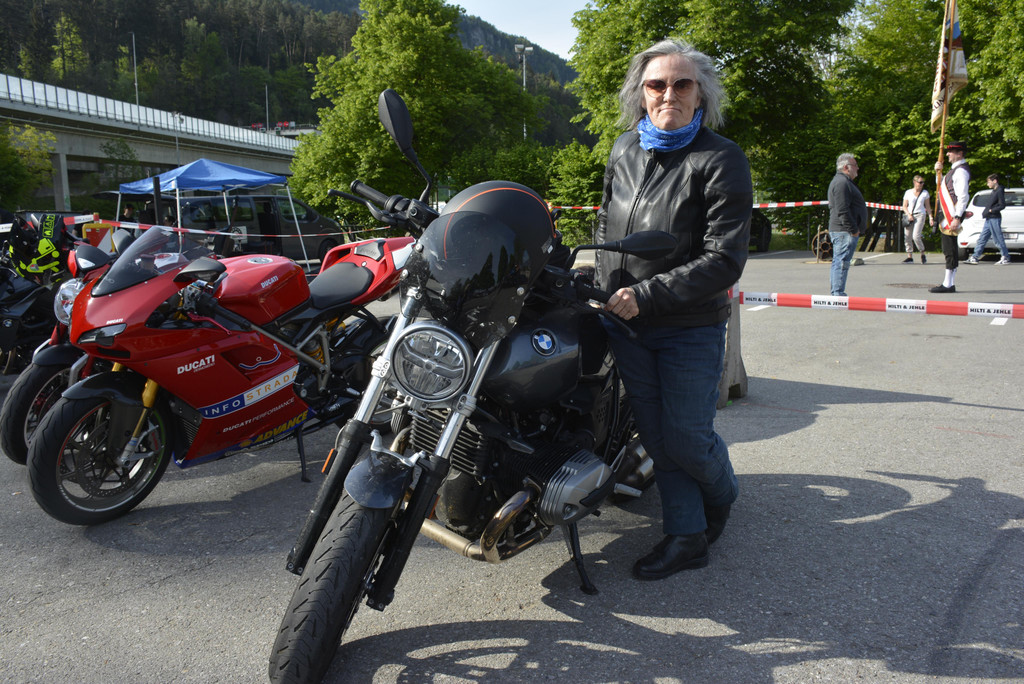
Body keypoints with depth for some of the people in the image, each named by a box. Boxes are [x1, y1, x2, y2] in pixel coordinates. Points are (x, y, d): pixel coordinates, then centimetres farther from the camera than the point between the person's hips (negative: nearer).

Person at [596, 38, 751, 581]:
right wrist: (604, 282, 14)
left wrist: (646, 295, -21)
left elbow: (725, 261, -18)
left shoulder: (721, 160, -11)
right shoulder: (625, 149, 8)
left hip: (691, 328, -5)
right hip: (626, 325, 5)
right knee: (655, 435, 9)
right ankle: (686, 536, 24)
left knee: (686, 439, 0)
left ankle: (722, 495, 35)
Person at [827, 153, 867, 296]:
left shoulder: (843, 181, 21)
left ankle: (836, 294, 18)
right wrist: (853, 229, -19)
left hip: (839, 231, 11)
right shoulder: (842, 183, -15)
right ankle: (838, 294, -9)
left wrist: (855, 229, 22)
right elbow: (842, 210, -22)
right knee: (842, 262, -10)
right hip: (844, 231, -11)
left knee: (838, 262, 13)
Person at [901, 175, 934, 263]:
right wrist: (908, 215, -10)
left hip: (920, 215, -2)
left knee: (916, 236, -17)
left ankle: (923, 254, 0)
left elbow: (928, 206, 11)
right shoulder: (908, 192, 8)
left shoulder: (925, 193, 9)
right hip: (909, 216, 2)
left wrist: (931, 217, 4)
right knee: (908, 237, -1)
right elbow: (904, 206, 7)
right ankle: (909, 257, 8)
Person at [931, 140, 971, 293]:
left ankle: (948, 285, -6)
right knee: (949, 249, 12)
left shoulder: (961, 171, -14)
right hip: (947, 215, 10)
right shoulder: (956, 169, 17)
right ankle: (949, 283, 16)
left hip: (953, 215, -10)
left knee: (950, 250, -8)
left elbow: (963, 197, -21)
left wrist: (957, 218, -25)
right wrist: (939, 172, 17)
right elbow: (943, 186, 30)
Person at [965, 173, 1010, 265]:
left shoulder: (1000, 191, -11)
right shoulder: (994, 191, 17)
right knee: (982, 239, 7)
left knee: (998, 239, -4)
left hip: (995, 219, -10)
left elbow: (1002, 205, -17)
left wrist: (990, 210, -15)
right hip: (989, 219, 10)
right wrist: (985, 211, 10)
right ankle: (975, 257, 8)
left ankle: (1006, 258, 4)